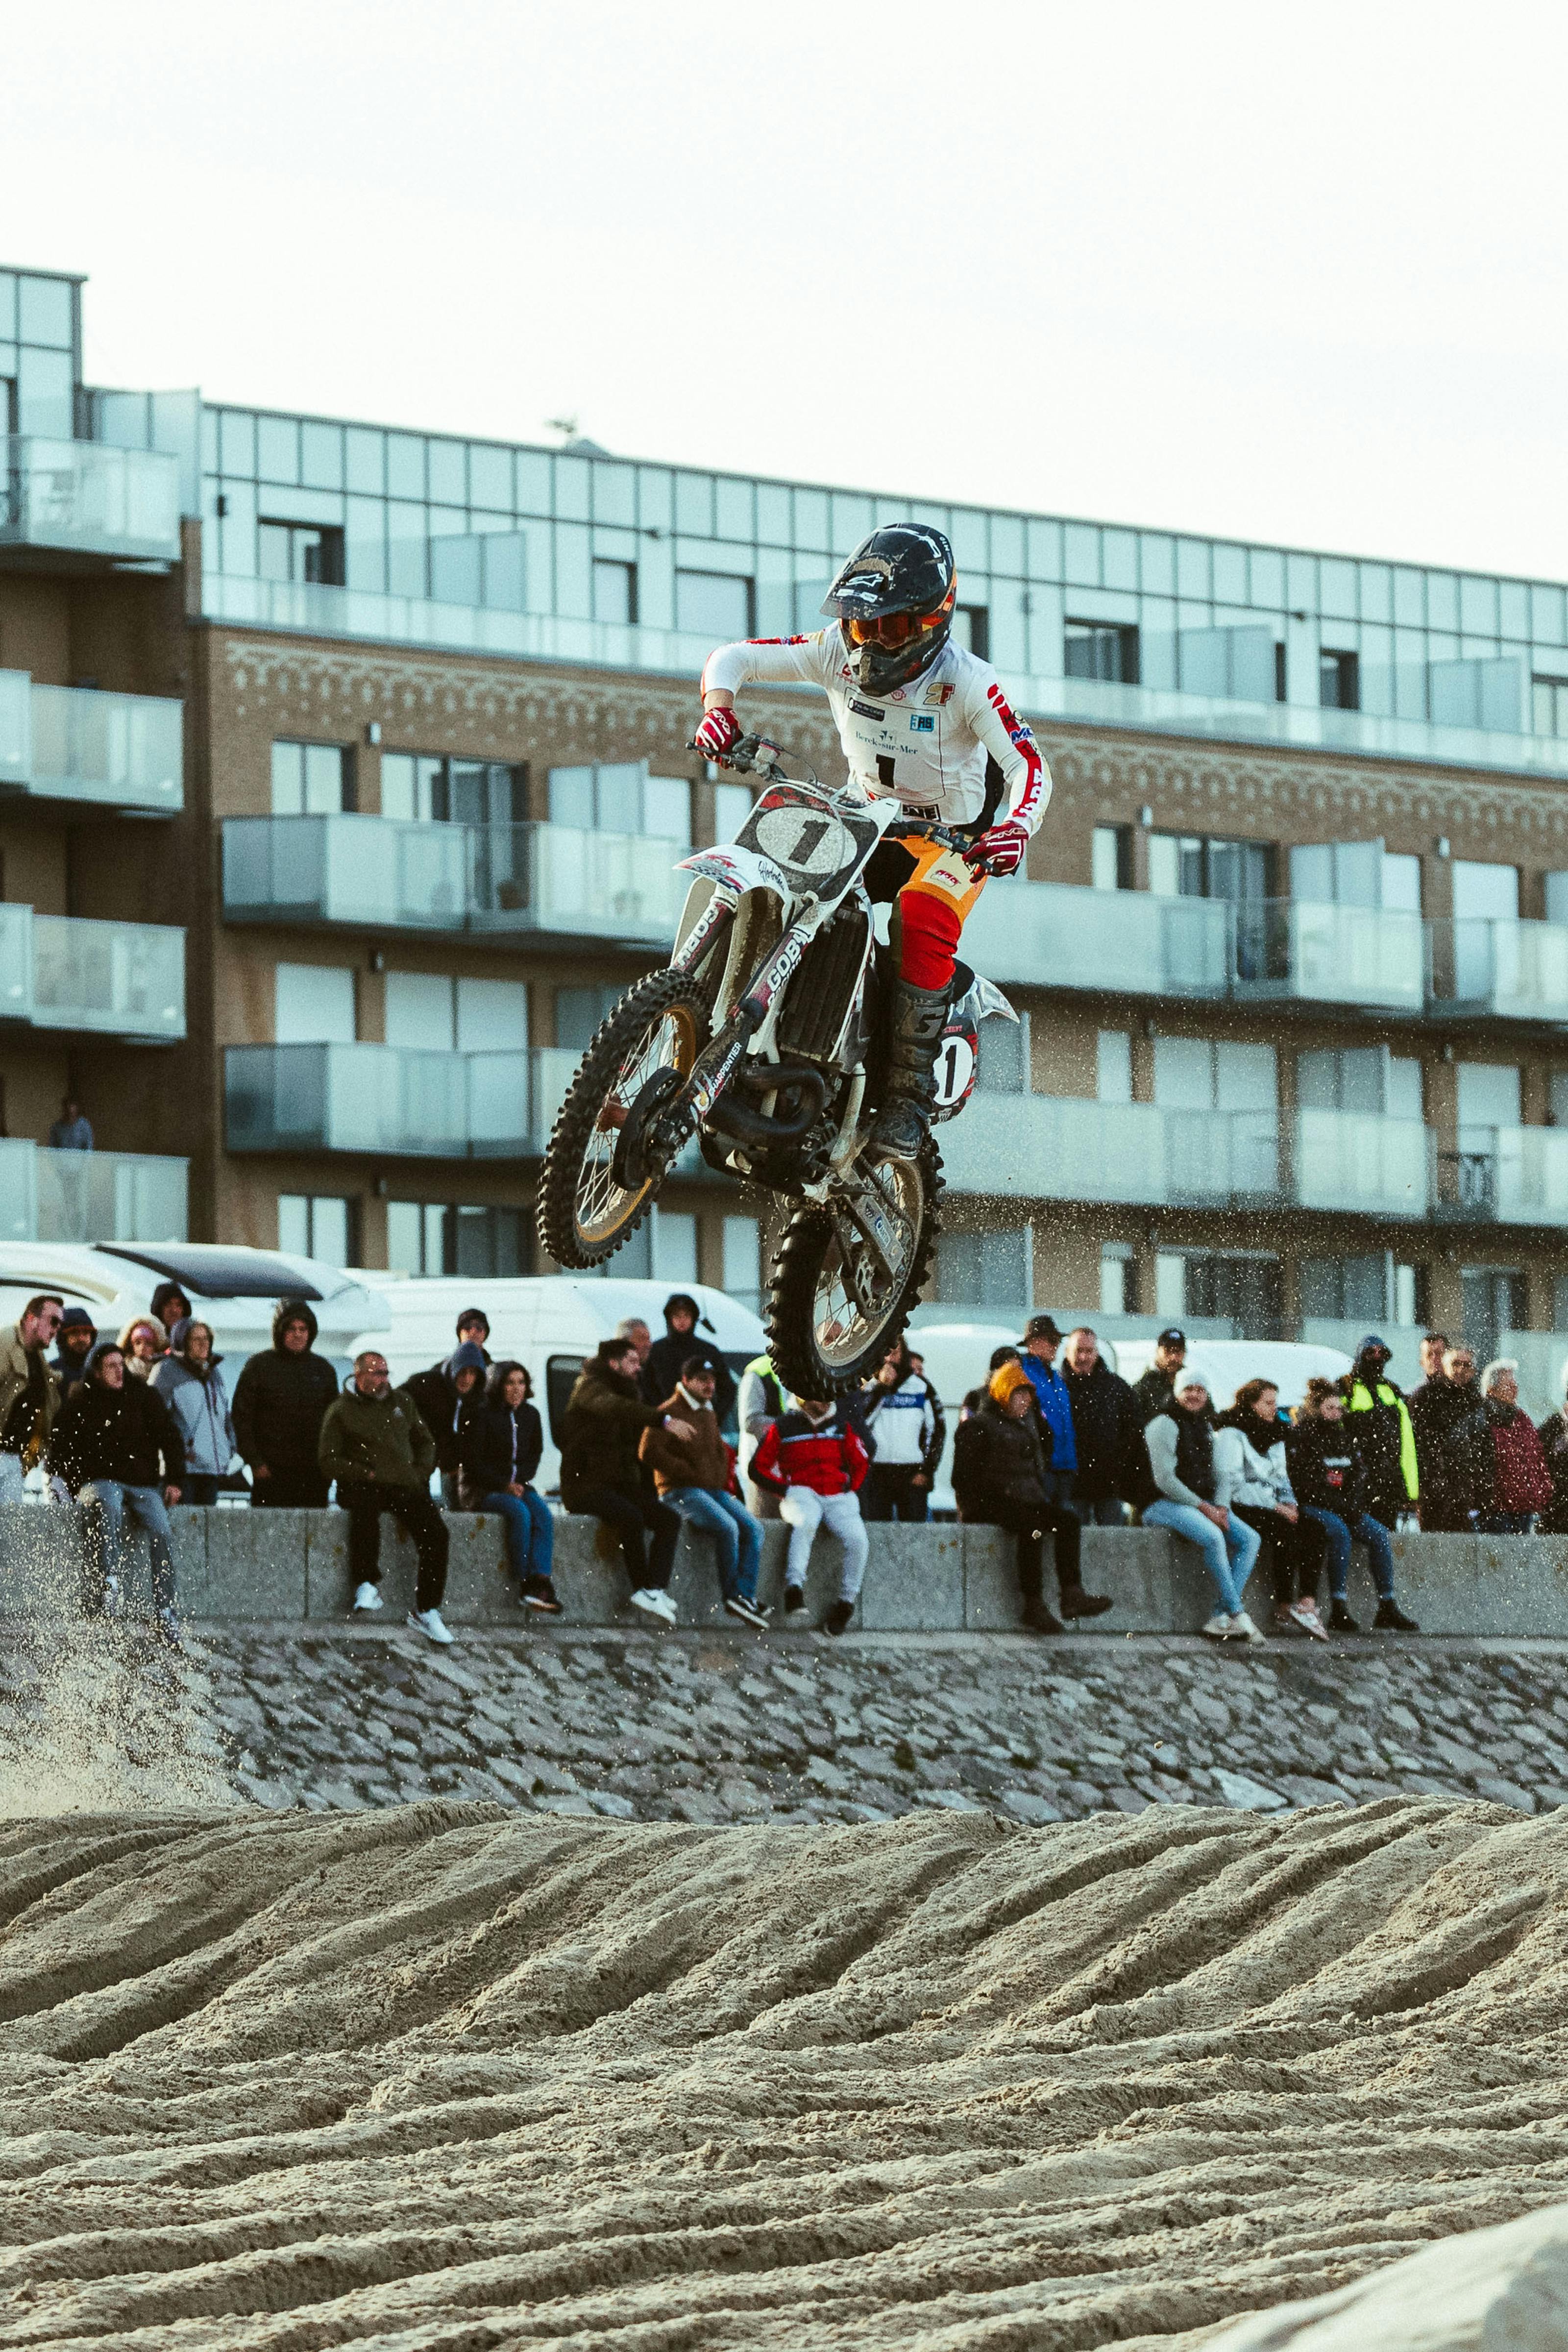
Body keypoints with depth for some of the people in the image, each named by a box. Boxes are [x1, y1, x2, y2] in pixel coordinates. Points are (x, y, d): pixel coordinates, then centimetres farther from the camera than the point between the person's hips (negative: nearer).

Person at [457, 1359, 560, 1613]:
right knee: (520, 1513, -33)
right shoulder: (482, 1415, -6)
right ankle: (525, 1582, -31)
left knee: (543, 1513, -26)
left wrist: (520, 1482, -1)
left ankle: (540, 1581, -39)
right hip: (480, 1490, -5)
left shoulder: (530, 1415, 11)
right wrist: (504, 1486, -14)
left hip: (518, 1486, 5)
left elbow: (535, 1455, 19)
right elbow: (472, 1461, -8)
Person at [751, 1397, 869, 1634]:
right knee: (806, 1522, -40)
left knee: (858, 1541, -25)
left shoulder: (842, 1426, 14)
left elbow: (862, 1463, 23)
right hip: (802, 1493, -3)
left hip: (838, 1496, 3)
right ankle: (795, 1586, -47)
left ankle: (846, 1601, -12)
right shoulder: (784, 1428, 4)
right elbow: (758, 1468, 6)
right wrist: (786, 1491, -6)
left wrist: (851, 1494, 8)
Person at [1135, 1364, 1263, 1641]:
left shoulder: (1205, 1428, 18)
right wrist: (1204, 1508, -17)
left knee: (1250, 1540, -11)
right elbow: (1164, 1480, -16)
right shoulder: (1165, 1425, -9)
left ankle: (1221, 1619, -20)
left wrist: (1220, 1506, 0)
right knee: (1213, 1538, -34)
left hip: (1202, 1503, 8)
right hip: (1163, 1504, -8)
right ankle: (1237, 1615, -28)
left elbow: (1214, 1473, 21)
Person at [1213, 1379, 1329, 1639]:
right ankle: (1283, 1611, -28)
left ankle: (1308, 1605, -31)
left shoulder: (1274, 1437, 21)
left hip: (1273, 1507, 8)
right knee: (1285, 1531, -32)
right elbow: (1231, 1481, -13)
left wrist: (1290, 1505, 2)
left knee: (1313, 1529, -19)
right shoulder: (1231, 1433, -4)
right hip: (1242, 1507, -8)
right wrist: (1275, 1508, -16)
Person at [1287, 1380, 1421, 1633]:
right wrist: (1339, 1505, -17)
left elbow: (1359, 1473, 15)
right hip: (1310, 1506, -7)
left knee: (1379, 1533, -15)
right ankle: (1339, 1610, -36)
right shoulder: (1299, 1436, -4)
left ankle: (1388, 1607, -15)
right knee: (1339, 1531, -34)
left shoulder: (1343, 1436, 17)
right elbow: (1303, 1481, -12)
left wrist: (1354, 1504, -5)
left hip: (1345, 1506, 7)